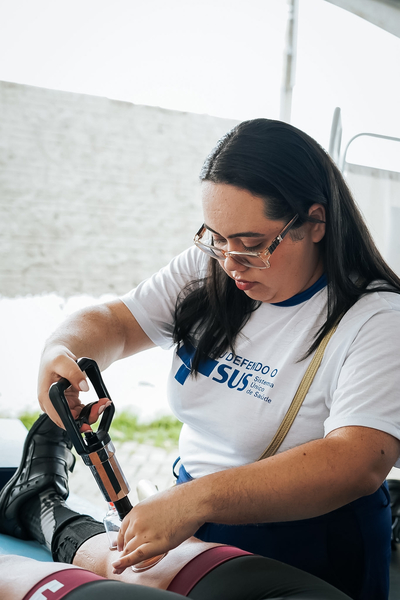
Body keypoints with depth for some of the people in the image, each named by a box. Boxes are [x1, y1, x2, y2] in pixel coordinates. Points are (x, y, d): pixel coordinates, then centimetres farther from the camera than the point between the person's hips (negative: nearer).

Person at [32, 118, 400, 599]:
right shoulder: (206, 270, 1)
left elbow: (358, 464, -29)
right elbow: (113, 323, 6)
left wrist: (197, 499, -37)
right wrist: (61, 354, -18)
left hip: (307, 554, -5)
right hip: (193, 523, 5)